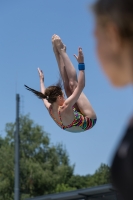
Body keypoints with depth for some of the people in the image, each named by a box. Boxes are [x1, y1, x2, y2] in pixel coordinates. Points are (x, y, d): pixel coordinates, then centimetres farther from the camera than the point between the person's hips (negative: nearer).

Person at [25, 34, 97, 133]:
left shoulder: (50, 110, -17)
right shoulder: (65, 109, -38)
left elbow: (44, 96, 7)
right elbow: (81, 86, -43)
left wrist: (41, 80, 19)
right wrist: (81, 64, -44)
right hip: (89, 120, -7)